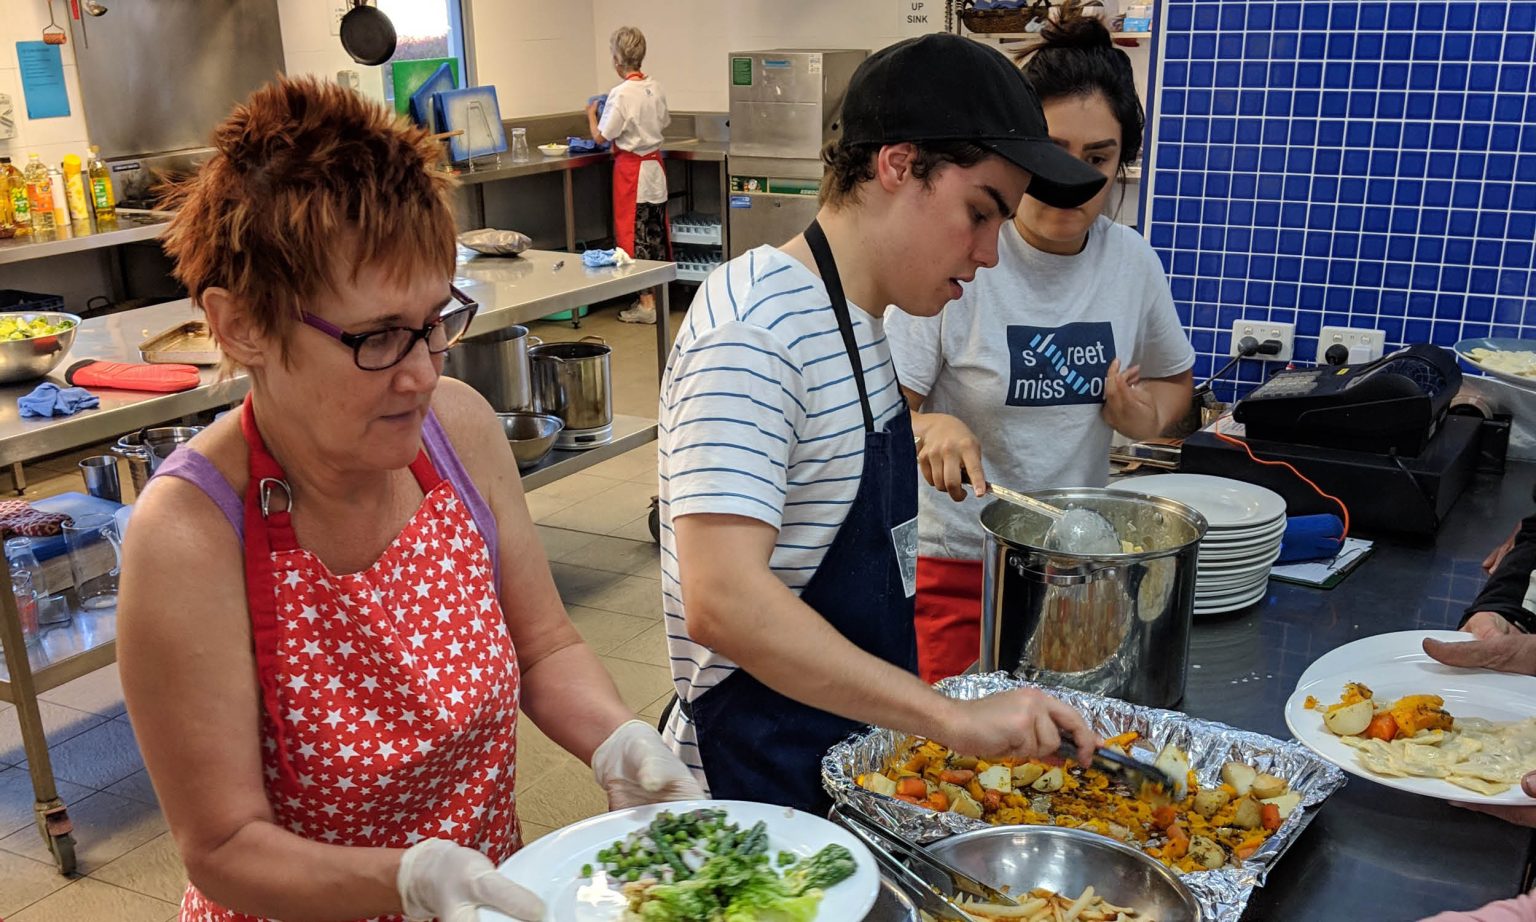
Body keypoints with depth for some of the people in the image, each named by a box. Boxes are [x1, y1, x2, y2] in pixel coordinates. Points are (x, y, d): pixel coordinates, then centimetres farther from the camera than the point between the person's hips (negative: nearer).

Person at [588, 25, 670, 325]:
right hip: (655, 165, 7)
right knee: (656, 232, 14)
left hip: (631, 170, -7)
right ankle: (660, 295, 22)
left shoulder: (622, 94, -19)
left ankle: (646, 304, 3)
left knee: (634, 234, 1)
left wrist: (591, 115, 5)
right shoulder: (655, 88, 2)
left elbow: (600, 136, -15)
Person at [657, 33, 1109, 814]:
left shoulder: (858, 318, 6)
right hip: (765, 773, -9)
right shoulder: (755, 334, -24)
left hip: (856, 737, 9)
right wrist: (954, 719, -35)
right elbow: (723, 601, -34)